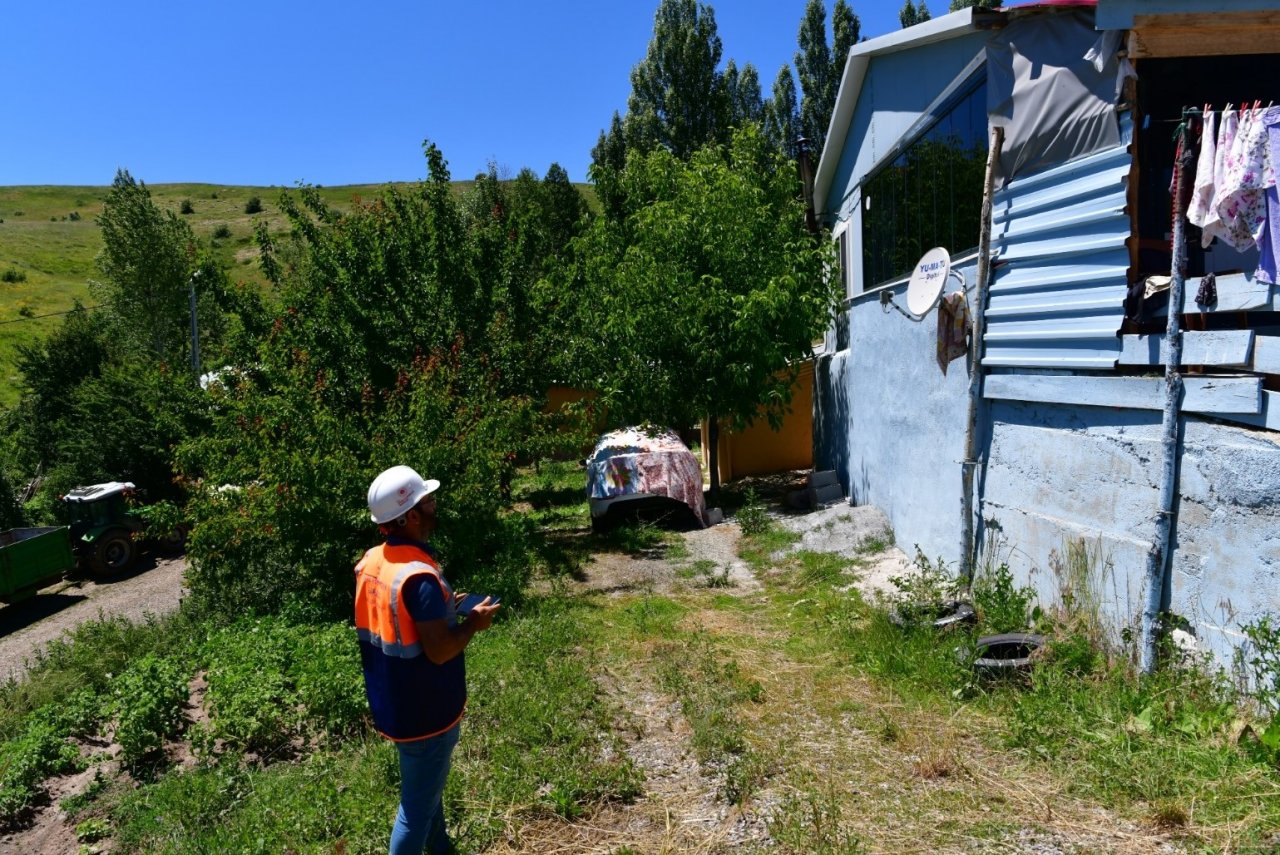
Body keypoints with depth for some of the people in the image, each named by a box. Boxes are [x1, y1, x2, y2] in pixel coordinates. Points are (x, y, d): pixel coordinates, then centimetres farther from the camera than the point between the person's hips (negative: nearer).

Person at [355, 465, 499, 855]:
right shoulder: (420, 576, -30)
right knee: (418, 803, 9)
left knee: (426, 786, 28)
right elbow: (439, 651, -27)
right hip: (425, 710, -9)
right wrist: (473, 622, -11)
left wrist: (443, 607, 9)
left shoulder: (371, 562, -2)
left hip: (393, 702, 9)